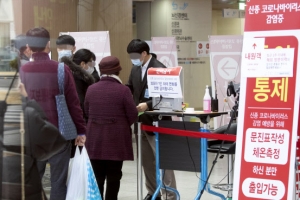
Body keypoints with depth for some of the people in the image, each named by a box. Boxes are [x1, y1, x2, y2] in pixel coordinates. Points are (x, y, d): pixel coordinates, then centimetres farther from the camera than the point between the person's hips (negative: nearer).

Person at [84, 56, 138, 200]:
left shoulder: (91, 89, 0)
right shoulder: (123, 90, -11)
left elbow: (87, 112, 10)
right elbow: (133, 115, -8)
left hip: (95, 138, 4)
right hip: (116, 138, -3)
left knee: (97, 175, 12)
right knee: (113, 175, 5)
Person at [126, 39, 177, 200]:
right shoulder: (135, 69, 10)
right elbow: (129, 89, 15)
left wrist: (148, 105, -28)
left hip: (156, 122, -8)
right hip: (141, 122, 8)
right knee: (147, 161, 16)